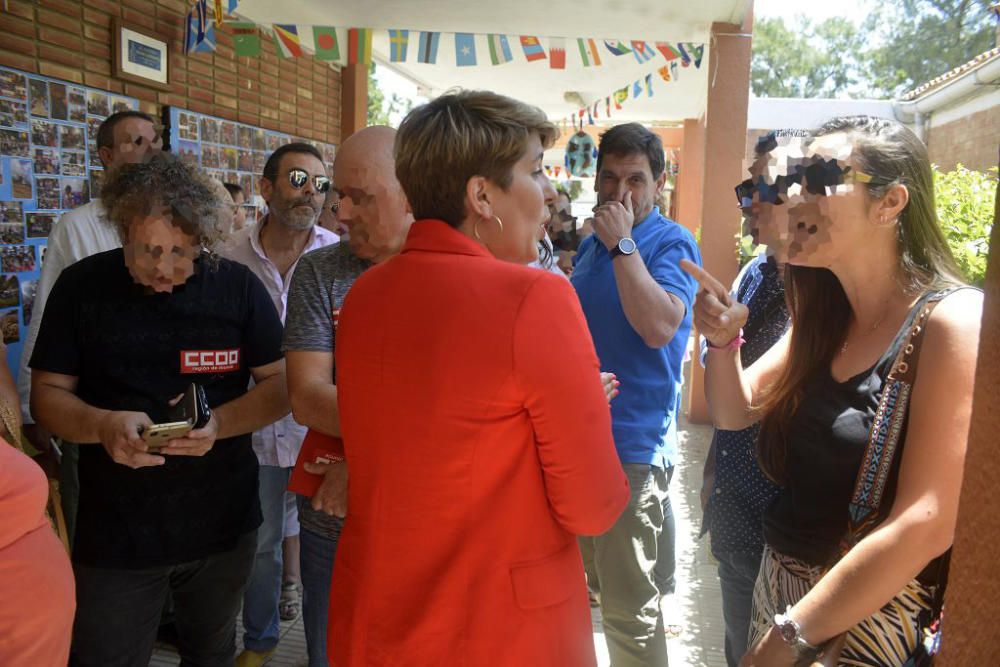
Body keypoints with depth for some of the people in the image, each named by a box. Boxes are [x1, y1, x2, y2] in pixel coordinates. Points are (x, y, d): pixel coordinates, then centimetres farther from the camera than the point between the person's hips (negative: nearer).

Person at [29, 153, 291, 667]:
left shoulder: (239, 287, -8)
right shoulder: (81, 287, -6)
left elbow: (282, 383, -5)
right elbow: (47, 394, -1)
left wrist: (220, 423, -24)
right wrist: (103, 425, -23)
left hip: (223, 526, 1)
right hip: (114, 533, 0)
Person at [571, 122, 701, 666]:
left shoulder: (671, 243, -9)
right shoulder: (590, 243, 12)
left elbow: (660, 327, -27)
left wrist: (621, 243, -23)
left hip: (630, 446, -7)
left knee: (629, 607, 3)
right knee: (583, 584, 24)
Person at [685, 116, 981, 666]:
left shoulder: (953, 322, -18)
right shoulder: (824, 320, 3)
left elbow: (926, 524, -23)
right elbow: (734, 411, 10)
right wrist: (722, 341, -10)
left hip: (873, 617, -6)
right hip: (781, 586, 6)